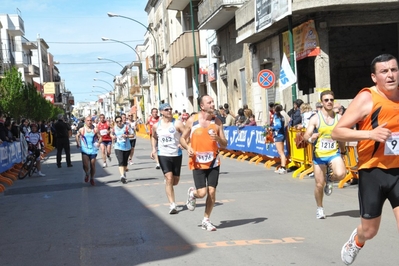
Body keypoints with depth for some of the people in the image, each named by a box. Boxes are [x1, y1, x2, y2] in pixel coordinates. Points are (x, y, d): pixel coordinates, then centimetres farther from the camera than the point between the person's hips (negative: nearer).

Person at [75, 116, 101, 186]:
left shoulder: (95, 130, -2)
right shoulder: (81, 129, 0)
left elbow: (100, 137, 5)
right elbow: (77, 136, 15)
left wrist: (98, 142, -14)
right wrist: (78, 143, 3)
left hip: (93, 150, 1)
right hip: (85, 150, -1)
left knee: (93, 165, 7)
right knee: (85, 165, -11)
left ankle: (92, 179, 27)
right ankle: (87, 174, 22)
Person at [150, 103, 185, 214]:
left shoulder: (177, 123, -6)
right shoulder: (156, 126, 3)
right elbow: (154, 137, 22)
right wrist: (154, 149, 10)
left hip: (176, 154, 0)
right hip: (163, 155, 0)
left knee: (175, 181, 11)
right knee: (169, 178, -13)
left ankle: (167, 183, 49)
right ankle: (172, 205, -10)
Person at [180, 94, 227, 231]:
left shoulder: (217, 121, 1)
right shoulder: (192, 120, -4)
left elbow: (224, 145, 2)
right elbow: (182, 138, 6)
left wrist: (218, 139, -19)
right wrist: (188, 148, -14)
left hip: (213, 162, 2)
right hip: (198, 162, -2)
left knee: (212, 192, 0)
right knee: (202, 193, -9)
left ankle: (206, 220, 18)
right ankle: (192, 193, 27)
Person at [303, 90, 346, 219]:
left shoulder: (339, 118, 2)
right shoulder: (315, 118, -5)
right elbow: (306, 135, -13)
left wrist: (343, 152, 15)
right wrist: (311, 137, -35)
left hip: (334, 153, 1)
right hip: (319, 155, -1)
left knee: (340, 174, -27)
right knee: (319, 184, 4)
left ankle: (330, 181, 9)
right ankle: (320, 208, 27)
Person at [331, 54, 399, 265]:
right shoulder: (366, 98, -11)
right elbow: (337, 132, -15)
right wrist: (370, 133, -28)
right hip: (373, 171, -3)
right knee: (370, 230, 12)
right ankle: (355, 242, 48)